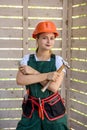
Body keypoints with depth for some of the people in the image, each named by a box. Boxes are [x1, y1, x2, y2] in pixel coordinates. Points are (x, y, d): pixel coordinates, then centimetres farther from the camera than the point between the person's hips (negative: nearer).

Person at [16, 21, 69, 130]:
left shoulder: (58, 60, -7)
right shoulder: (27, 59, -2)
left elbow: (54, 87, -17)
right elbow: (20, 80, -19)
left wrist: (33, 72, -17)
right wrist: (46, 75, -23)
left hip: (53, 109, -1)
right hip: (31, 109, 1)